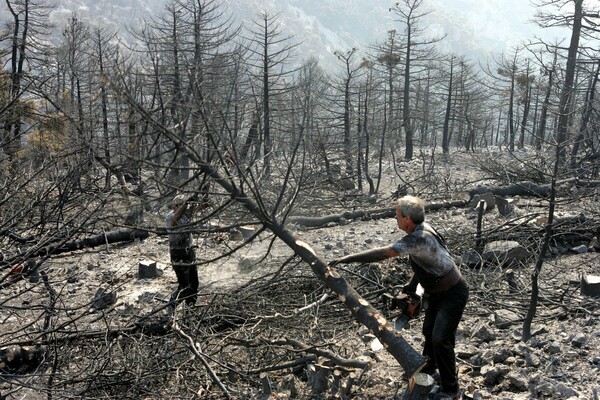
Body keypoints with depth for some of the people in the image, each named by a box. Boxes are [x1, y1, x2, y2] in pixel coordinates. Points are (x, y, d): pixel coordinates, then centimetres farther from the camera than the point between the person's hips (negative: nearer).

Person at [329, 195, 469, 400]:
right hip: (436, 292, 10)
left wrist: (348, 258, -37)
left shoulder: (419, 239, -35)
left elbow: (382, 253, -40)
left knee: (440, 339, -12)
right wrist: (412, 285, 10)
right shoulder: (421, 229, -5)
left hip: (453, 294, -10)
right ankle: (428, 367, 47)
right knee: (428, 331, 22)